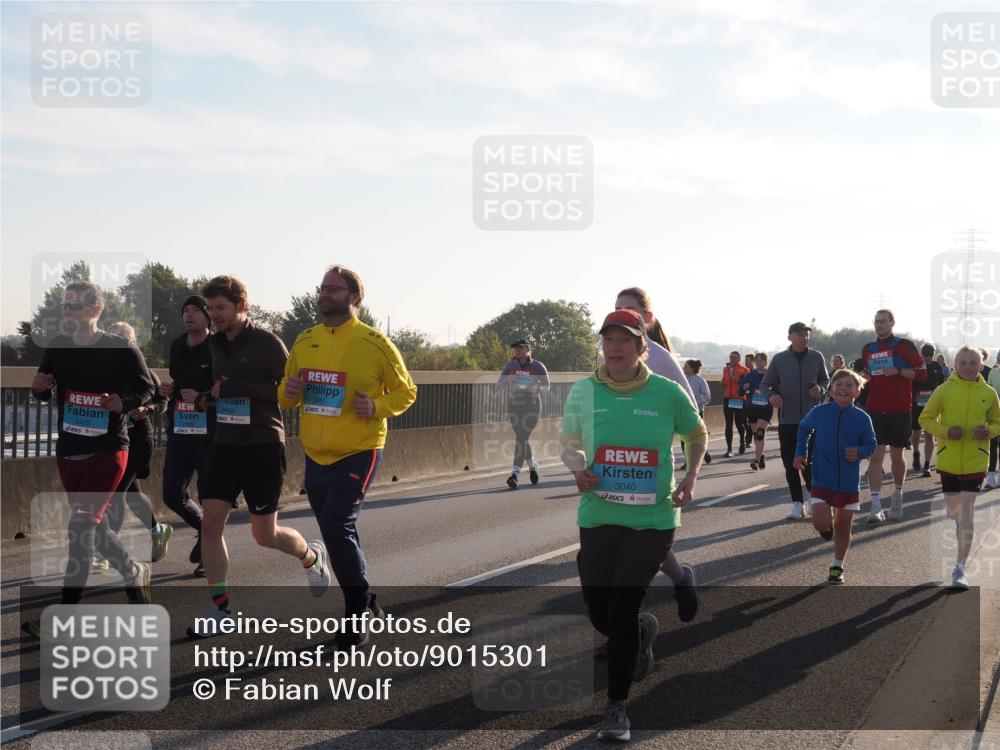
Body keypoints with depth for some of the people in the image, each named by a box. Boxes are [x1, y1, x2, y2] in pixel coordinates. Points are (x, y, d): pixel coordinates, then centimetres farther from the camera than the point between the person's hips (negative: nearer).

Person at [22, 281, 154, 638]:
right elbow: (44, 393, 12)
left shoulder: (121, 350, -11)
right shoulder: (57, 347, 1)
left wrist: (123, 402, -20)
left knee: (81, 527, -12)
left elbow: (146, 387, 0)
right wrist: (39, 388, -12)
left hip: (107, 451, -6)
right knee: (94, 526, 16)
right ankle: (135, 573, 40)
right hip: (68, 451, 6)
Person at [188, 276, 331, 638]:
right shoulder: (216, 344, 10)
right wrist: (208, 396, 3)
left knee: (264, 534, 2)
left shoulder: (266, 343, -11)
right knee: (210, 522, -5)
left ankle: (311, 556, 34)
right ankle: (220, 608, 4)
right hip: (226, 445, 6)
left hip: (263, 446, -6)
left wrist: (237, 389, -19)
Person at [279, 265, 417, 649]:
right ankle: (365, 604, 32)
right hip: (316, 455, 6)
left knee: (336, 527, -18)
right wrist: (288, 392, -7)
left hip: (358, 454, -6)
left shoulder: (374, 343, -7)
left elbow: (405, 391, -1)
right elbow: (286, 397, 16)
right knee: (340, 533, 13)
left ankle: (358, 611, -1)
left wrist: (377, 407, -19)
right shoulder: (304, 341, 8)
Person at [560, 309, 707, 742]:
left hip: (653, 521, -3)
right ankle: (643, 631, 46)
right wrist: (578, 469, -11)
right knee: (599, 615, 9)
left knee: (622, 611, -10)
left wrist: (692, 476, -4)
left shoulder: (667, 393, -6)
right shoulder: (583, 392, -1)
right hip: (598, 517, 3)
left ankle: (617, 707, 6)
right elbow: (569, 444, 11)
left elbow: (697, 434, 12)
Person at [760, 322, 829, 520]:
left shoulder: (817, 357, 3)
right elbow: (765, 384, 6)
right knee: (790, 463, 2)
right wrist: (771, 395, -16)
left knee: (809, 462, -4)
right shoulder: (779, 359, 0)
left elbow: (825, 380, 15)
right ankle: (797, 504, 11)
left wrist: (820, 388, -7)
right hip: (787, 419, 1)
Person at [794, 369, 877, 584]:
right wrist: (800, 453, 7)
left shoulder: (862, 418, -7)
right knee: (821, 523, -14)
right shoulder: (819, 412, -6)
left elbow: (871, 444, 3)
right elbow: (804, 429, 13)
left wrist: (859, 452, -18)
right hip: (821, 480, -1)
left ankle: (837, 566, 29)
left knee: (843, 526, 10)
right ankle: (828, 527, 24)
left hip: (849, 483, 1)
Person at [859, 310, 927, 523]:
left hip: (899, 411, -2)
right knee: (875, 456, -8)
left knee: (897, 457, 10)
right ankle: (876, 506, -12)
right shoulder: (868, 349, 11)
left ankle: (898, 494, 34)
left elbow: (922, 373, -5)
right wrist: (862, 377, 1)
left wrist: (898, 371, -18)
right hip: (875, 411, 2)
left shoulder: (904, 346, -2)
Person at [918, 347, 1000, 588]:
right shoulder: (944, 390, -5)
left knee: (966, 514, -6)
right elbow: (926, 419, 0)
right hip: (949, 460, 1)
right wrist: (946, 431, -17)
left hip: (975, 461, -1)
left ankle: (960, 568, -1)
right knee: (954, 513, 13)